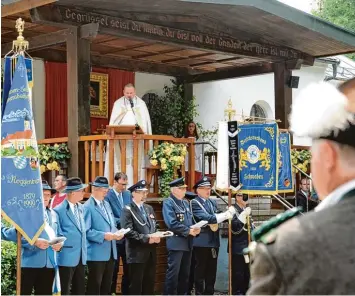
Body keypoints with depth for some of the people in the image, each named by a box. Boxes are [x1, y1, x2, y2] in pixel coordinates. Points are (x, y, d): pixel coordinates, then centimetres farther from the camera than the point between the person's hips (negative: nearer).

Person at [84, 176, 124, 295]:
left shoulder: (106, 204, 16)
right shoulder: (88, 207, -11)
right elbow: (86, 231, -18)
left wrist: (116, 233, 1)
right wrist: (103, 236, -24)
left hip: (110, 252, 8)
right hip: (97, 253, -8)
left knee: (107, 286, 13)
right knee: (94, 286, 0)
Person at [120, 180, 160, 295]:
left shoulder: (149, 208, 17)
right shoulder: (128, 210, -7)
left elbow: (155, 226, 18)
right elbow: (128, 231, -17)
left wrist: (157, 237, -4)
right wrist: (146, 238, -20)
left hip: (151, 251, 7)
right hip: (137, 253, -7)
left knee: (149, 283, 11)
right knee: (136, 284, -1)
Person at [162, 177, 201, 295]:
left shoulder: (185, 203, 16)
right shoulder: (168, 203, -10)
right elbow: (172, 224, -20)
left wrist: (195, 229, -3)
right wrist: (189, 231, -16)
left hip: (188, 243, 8)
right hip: (176, 243, -8)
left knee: (185, 273, 13)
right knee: (173, 273, -5)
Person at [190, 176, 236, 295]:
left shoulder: (213, 202, 16)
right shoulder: (194, 203, -9)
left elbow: (217, 218, 13)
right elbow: (207, 218, -21)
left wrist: (229, 213, -7)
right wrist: (226, 214, -24)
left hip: (214, 241, 7)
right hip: (202, 242, -7)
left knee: (212, 271, 12)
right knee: (200, 270, 0)